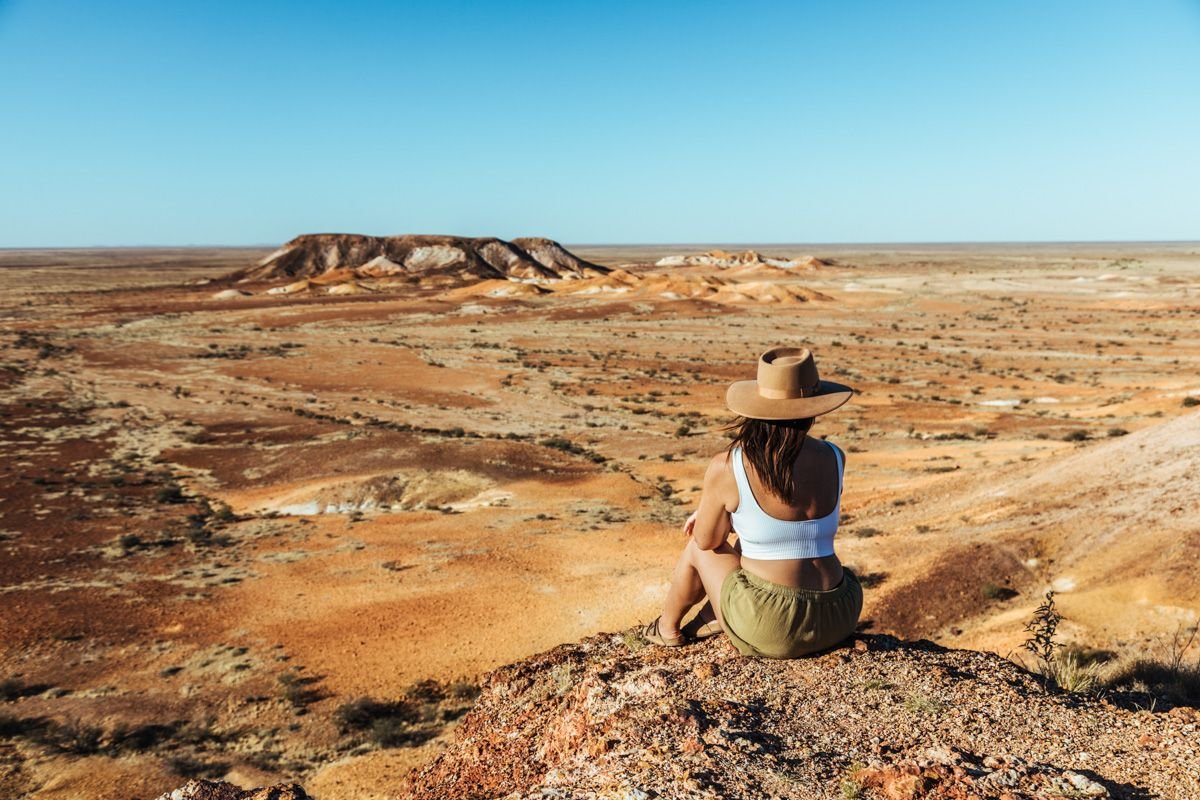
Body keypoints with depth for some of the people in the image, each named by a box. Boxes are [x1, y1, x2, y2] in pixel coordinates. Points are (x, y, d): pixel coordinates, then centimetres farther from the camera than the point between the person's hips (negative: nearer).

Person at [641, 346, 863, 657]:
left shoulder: (725, 468, -14)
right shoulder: (834, 458, -1)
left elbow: (707, 540, 1)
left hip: (769, 630, -4)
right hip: (838, 620, 4)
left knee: (699, 546, 24)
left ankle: (667, 627, 48)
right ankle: (713, 617, 45)